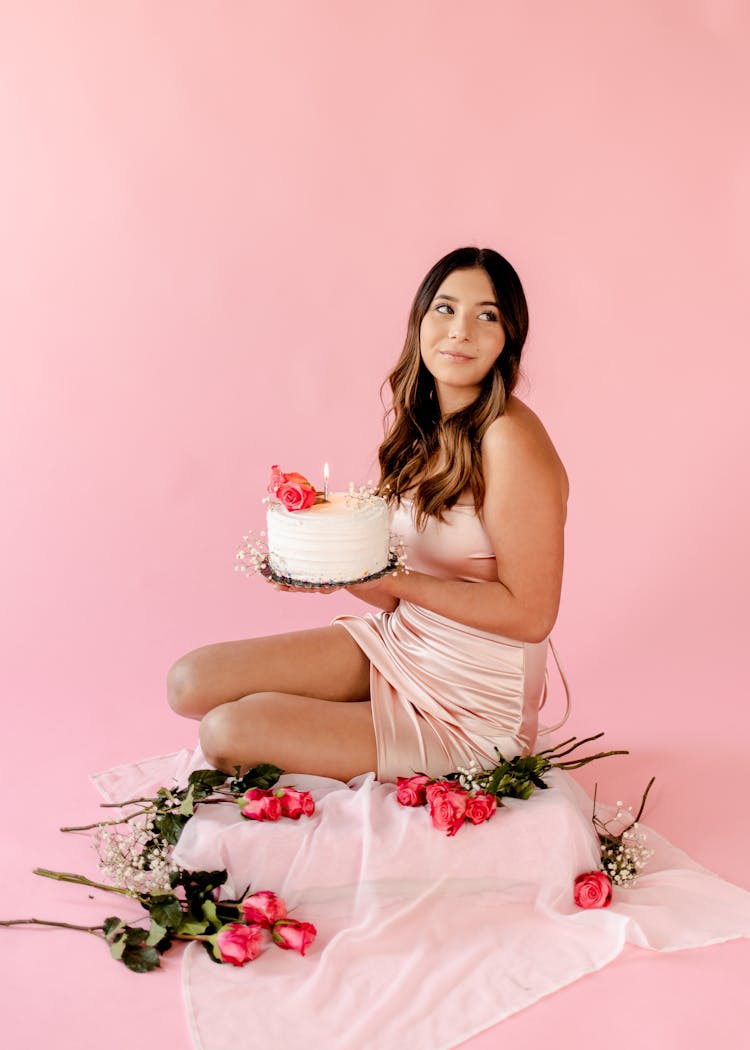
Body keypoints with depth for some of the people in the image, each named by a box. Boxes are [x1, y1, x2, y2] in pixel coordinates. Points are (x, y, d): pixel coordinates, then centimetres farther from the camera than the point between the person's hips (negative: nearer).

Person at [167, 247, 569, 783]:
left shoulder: (510, 440, -22)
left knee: (227, 733, -15)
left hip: (472, 704, -7)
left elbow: (530, 614, -21)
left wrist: (392, 579, -25)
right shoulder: (417, 423, 3)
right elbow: (400, 596, 6)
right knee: (192, 682, -1)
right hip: (396, 639, 8)